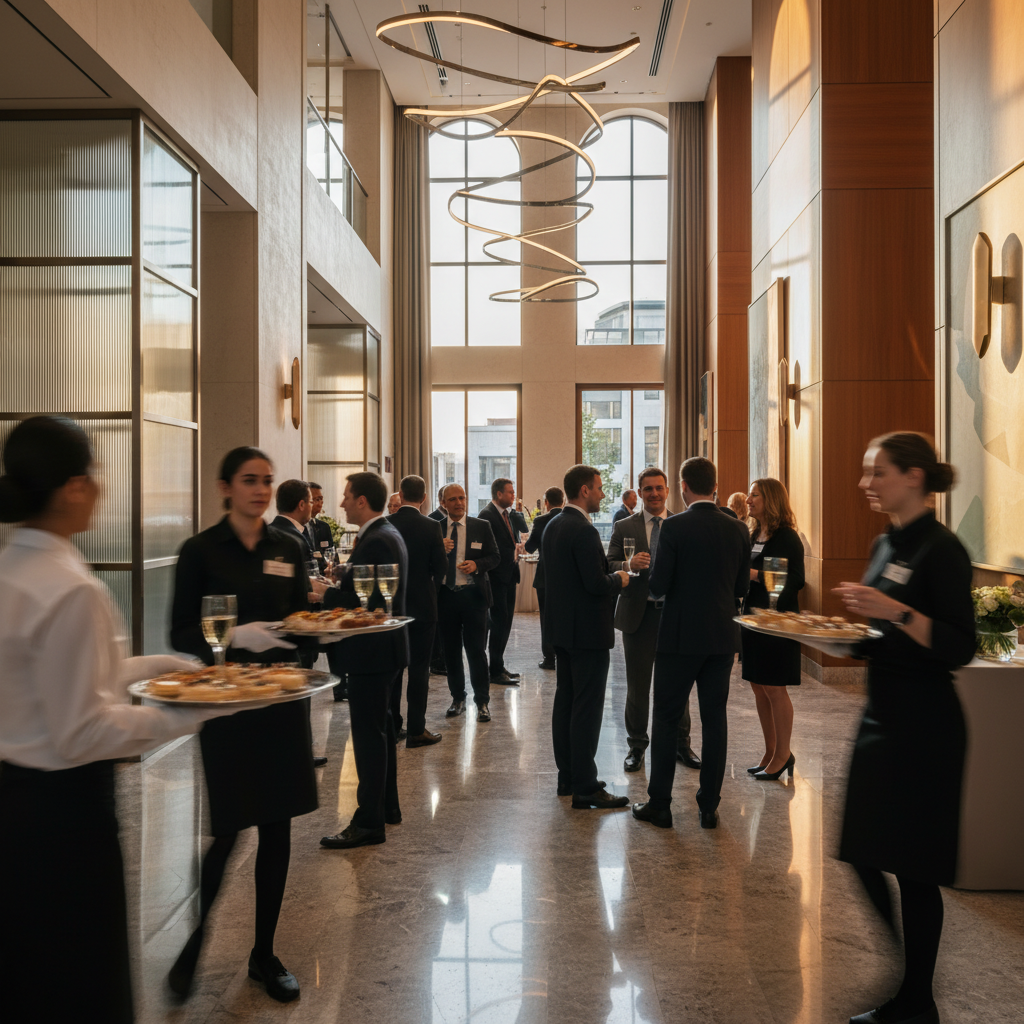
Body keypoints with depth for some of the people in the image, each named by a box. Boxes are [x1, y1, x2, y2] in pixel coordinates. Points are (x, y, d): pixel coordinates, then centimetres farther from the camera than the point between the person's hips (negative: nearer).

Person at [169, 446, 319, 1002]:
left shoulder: (288, 547, 6)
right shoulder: (200, 550, -5)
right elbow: (181, 634, -7)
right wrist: (236, 634, -23)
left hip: (282, 695, 4)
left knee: (278, 826, 9)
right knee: (227, 830, -1)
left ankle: (264, 952, 26)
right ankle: (192, 943, 27)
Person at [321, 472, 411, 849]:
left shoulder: (376, 541, -20)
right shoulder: (386, 534, 14)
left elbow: (369, 603, -26)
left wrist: (325, 595, -17)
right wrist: (337, 585, 7)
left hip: (372, 652, -11)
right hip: (381, 649, 11)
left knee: (369, 734, -4)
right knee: (380, 729, 19)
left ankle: (369, 822, 5)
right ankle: (387, 807, 32)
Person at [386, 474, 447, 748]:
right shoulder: (431, 527, -11)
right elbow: (441, 566, -7)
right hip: (422, 605, -3)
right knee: (419, 668, 3)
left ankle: (392, 726, 19)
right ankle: (416, 730, 7)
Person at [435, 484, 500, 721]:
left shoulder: (482, 527, 3)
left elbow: (494, 556, 4)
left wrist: (477, 564, -15)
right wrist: (440, 551, -17)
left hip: (473, 594, -2)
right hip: (445, 595, 2)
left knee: (476, 649, -1)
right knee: (451, 650, 11)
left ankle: (482, 701, 10)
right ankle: (458, 699, 24)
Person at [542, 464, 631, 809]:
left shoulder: (553, 526, 10)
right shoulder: (584, 531, -20)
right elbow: (597, 584, -24)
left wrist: (608, 576, 14)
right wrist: (619, 579, -4)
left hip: (562, 627, 10)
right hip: (587, 630, -10)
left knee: (564, 702, 14)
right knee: (587, 708, -4)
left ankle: (567, 776, 24)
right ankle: (585, 787, 2)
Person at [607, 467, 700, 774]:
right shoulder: (624, 527, 4)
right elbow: (608, 566, 0)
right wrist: (628, 565, -20)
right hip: (638, 614, 0)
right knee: (637, 684, 8)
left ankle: (681, 744, 24)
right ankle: (636, 746, 22)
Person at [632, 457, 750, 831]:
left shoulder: (673, 527, -13)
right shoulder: (738, 530, 1)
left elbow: (659, 585, -14)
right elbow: (741, 588, 7)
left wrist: (650, 573, 8)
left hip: (680, 635, -4)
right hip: (721, 637, 4)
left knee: (666, 719, 6)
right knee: (714, 719, 11)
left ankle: (659, 805, 13)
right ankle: (709, 806, 18)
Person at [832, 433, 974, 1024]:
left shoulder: (941, 550, -15)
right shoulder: (886, 544, 10)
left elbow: (960, 648, -20)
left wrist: (895, 611, -30)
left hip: (924, 725, -9)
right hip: (883, 713, 9)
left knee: (912, 866, 3)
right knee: (862, 852, 14)